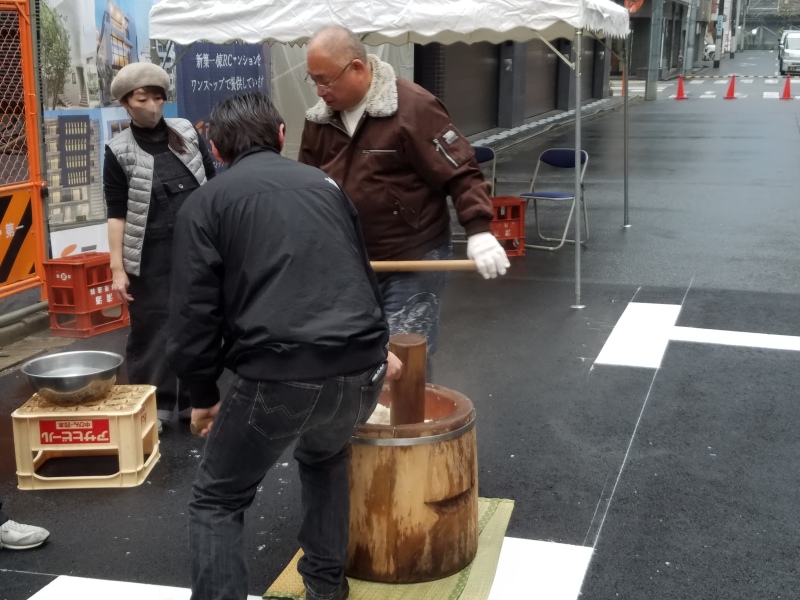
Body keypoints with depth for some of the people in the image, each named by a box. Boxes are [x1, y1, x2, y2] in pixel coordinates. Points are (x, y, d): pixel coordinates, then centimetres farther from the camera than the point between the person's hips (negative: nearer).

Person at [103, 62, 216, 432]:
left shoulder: (187, 132, 6)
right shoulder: (119, 151, -1)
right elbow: (116, 213, -3)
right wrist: (117, 267, -9)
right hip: (150, 256, -3)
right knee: (150, 328, 1)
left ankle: (194, 399, 23)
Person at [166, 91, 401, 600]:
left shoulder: (206, 203, 8)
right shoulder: (324, 184, 21)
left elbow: (194, 313, 2)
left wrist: (203, 394, 18)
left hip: (280, 375, -5)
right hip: (361, 369, 5)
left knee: (217, 502, 17)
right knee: (325, 454, 37)